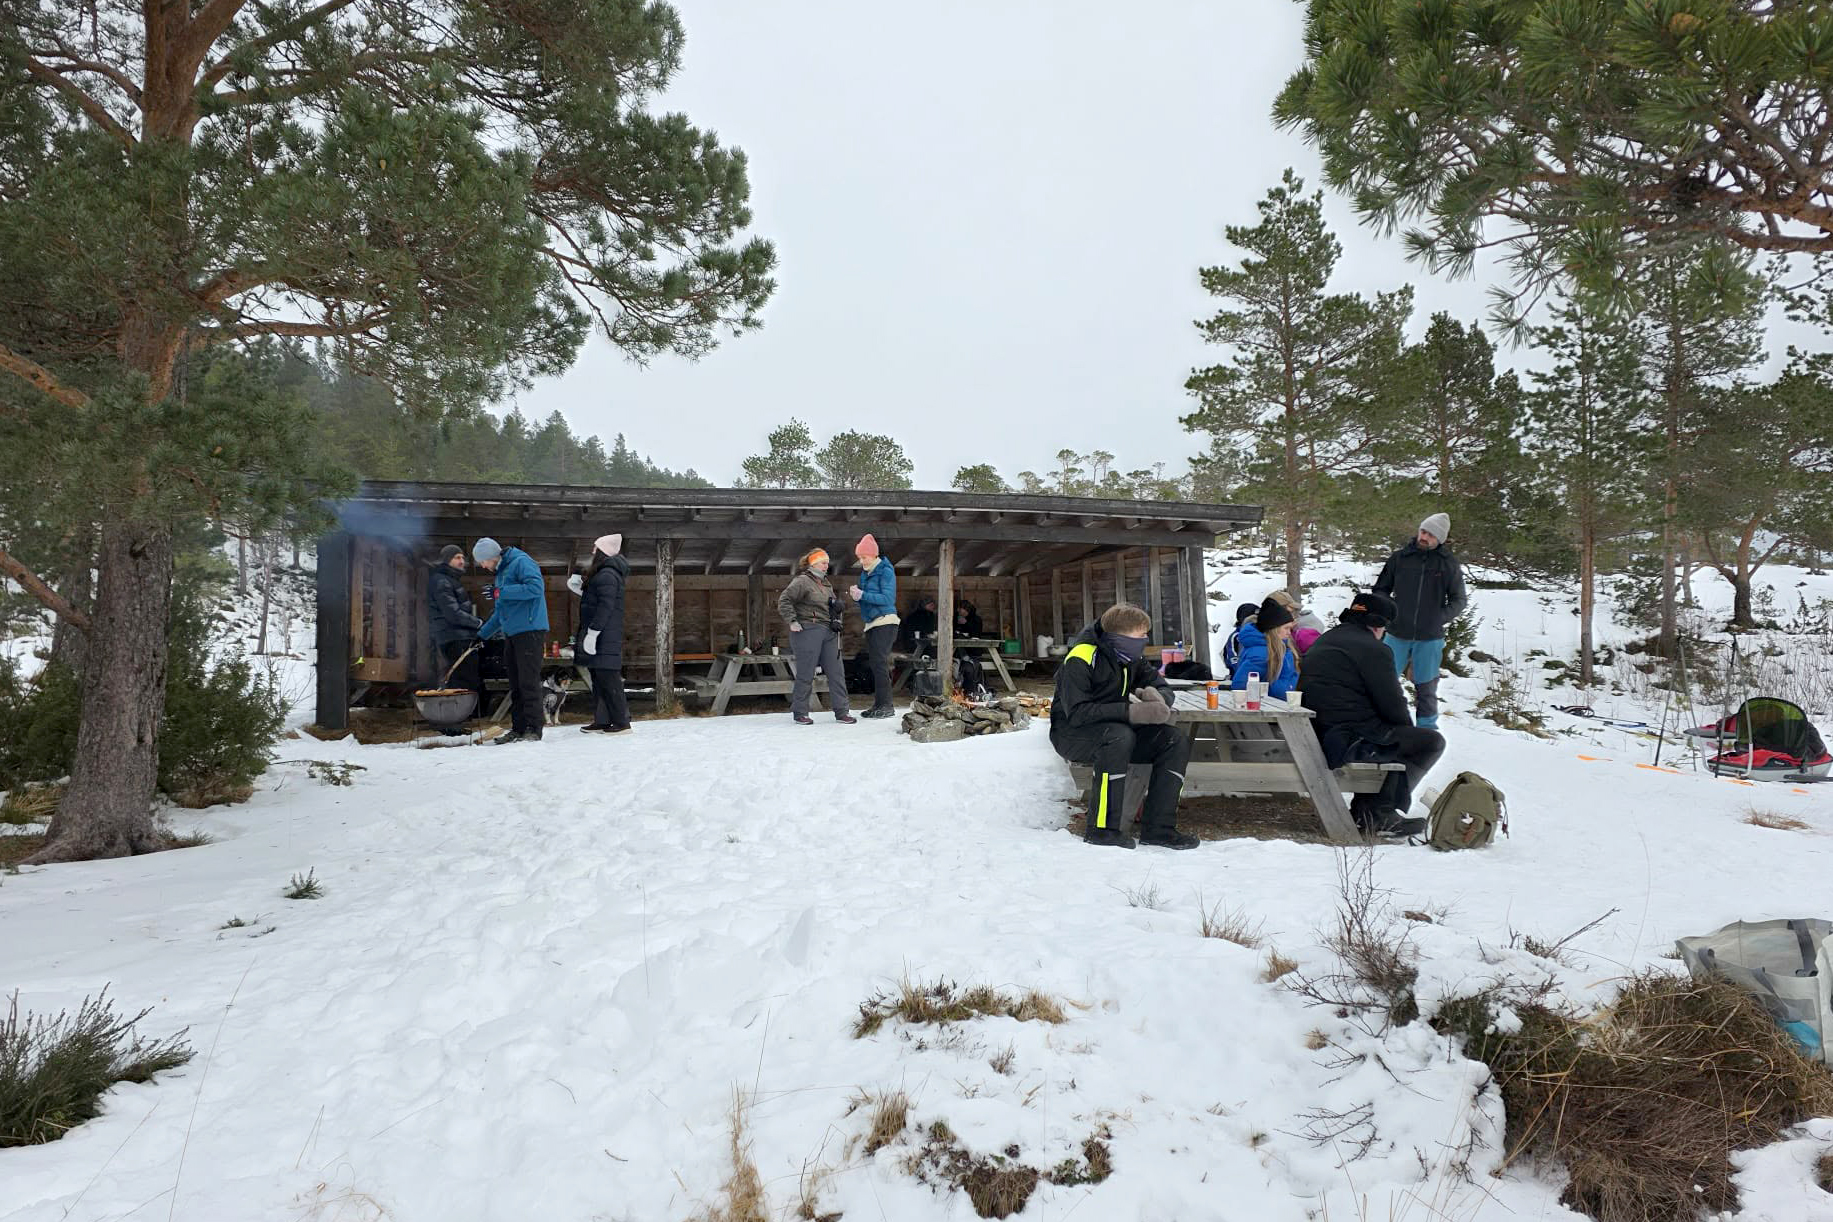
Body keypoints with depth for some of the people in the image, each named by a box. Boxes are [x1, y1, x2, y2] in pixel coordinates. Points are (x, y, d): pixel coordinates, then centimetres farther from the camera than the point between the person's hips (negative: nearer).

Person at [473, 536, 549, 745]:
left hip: (530, 631, -10)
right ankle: (518, 729, 16)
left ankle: (533, 730, -9)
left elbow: (536, 587, -24)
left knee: (528, 682, -10)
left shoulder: (521, 563, -7)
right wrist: (483, 634, 28)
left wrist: (502, 592, -18)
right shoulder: (501, 572, 23)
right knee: (516, 684, 11)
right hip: (512, 634, 10)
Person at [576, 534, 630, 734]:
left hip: (604, 639, -11)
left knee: (608, 679, -9)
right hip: (605, 638, 11)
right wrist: (582, 588, 25)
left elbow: (605, 607, -23)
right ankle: (602, 721, 16)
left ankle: (621, 721, -7)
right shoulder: (606, 573, 19)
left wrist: (592, 632, -23)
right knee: (600, 679, 12)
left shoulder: (606, 575, -15)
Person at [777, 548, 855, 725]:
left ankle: (841, 712, 9)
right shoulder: (802, 581, -6)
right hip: (808, 631, -8)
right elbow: (784, 601, -13)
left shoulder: (826, 584, 20)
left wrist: (836, 616, 16)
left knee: (836, 672, 4)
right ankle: (800, 713, 8)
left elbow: (834, 607, 32)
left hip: (828, 632, 8)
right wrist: (792, 621, -17)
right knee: (805, 674, -3)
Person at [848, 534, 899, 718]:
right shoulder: (864, 573, 17)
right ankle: (878, 704, 12)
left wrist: (863, 595, -20)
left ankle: (886, 705, -11)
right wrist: (857, 596, -2)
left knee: (880, 663, -12)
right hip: (871, 624, 9)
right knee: (876, 665, 9)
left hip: (885, 622, -9)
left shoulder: (885, 571, -7)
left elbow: (888, 598, -17)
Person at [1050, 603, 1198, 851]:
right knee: (1120, 736, -38)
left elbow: (1164, 689, 9)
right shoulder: (1081, 659, -20)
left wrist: (1156, 697, -18)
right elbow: (1076, 712, -28)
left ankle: (1157, 828, -13)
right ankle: (1101, 828, -29)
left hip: (1119, 730, 7)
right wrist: (1131, 712, -34)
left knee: (1177, 741, -11)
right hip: (1072, 734, -7)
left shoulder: (1132, 658, 3)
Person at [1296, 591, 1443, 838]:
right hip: (1348, 742, -10)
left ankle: (1364, 810, 23)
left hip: (1316, 737, 10)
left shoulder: (1323, 642, 20)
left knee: (1394, 739, 32)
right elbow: (1392, 706, -9)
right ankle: (1378, 814, 1)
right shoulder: (1373, 650, -8)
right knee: (1431, 742, 1)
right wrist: (1408, 731, 14)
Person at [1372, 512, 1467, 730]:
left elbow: (1459, 600, 8)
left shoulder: (1449, 564, 1)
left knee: (1426, 687, 10)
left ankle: (1427, 729, 22)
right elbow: (1380, 589, 12)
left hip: (1430, 638, 0)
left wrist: (1440, 618, -7)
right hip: (1397, 635, 1)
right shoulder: (1400, 558, 1)